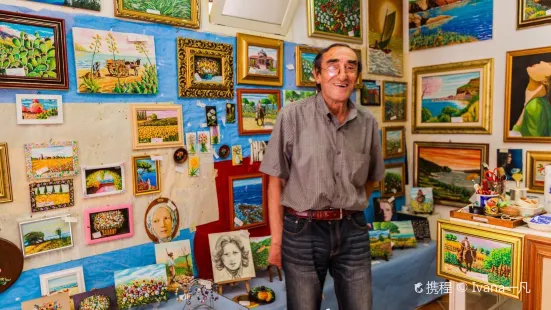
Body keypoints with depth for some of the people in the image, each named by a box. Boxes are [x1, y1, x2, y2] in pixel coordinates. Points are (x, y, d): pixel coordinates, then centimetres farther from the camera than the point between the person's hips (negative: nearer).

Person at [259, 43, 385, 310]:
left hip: (353, 232, 3)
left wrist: (350, 211, 5)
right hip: (302, 231, -3)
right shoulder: (292, 116, -8)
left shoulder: (368, 123, 3)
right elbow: (276, 182, -6)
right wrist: (277, 240, -7)